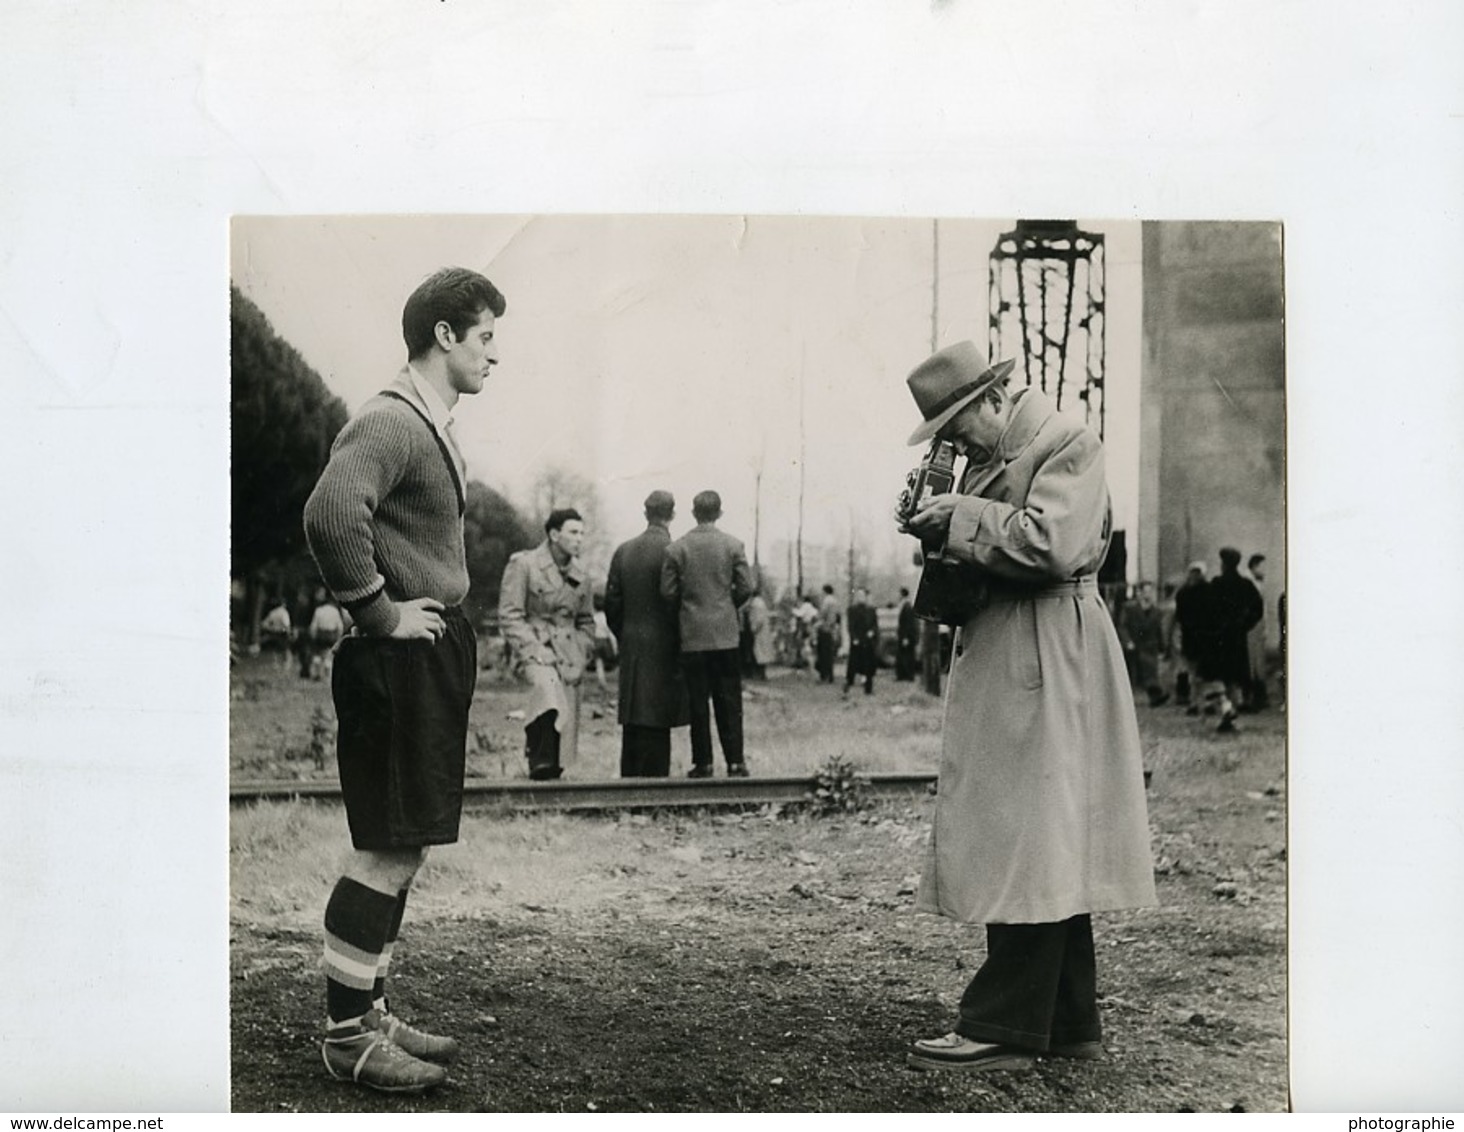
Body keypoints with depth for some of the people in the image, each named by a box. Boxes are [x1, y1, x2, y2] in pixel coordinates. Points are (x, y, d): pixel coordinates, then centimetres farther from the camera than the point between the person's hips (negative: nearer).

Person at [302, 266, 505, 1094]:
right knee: (386, 850, -5)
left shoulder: (434, 427, 16)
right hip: (400, 659, -10)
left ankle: (373, 1013, 25)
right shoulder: (389, 423, -15)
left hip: (435, 656, 10)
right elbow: (330, 515, -32)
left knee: (404, 847, 15)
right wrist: (381, 612, -23)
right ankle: (348, 1035, 4)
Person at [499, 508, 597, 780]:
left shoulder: (579, 574, 16)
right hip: (534, 650, -6)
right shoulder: (523, 564, -2)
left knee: (567, 728, -1)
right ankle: (540, 761, -40)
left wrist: (582, 658, 7)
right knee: (546, 682, -37)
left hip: (569, 654, 6)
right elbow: (509, 616, -6)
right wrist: (534, 651, -15)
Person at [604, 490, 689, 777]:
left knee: (633, 718, 12)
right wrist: (681, 643, -3)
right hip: (662, 646, -6)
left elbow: (612, 602, 9)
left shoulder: (623, 551, 7)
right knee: (656, 720, -4)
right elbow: (675, 602, -14)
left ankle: (629, 778, 16)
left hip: (630, 648, 6)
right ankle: (654, 776, -4)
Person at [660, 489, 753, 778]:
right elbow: (745, 588, -3)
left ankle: (703, 763, 5)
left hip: (692, 635, 0)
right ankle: (735, 762, 3)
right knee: (729, 700, 5)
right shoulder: (733, 545, -2)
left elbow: (668, 592, -2)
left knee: (698, 702, 4)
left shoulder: (676, 549, -3)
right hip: (726, 634, 0)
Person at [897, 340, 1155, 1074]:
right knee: (1041, 851, 11)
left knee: (1028, 845, -9)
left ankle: (1002, 1030, -6)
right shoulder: (991, 457, 20)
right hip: (1000, 663, 10)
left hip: (1044, 666, -10)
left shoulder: (1065, 443, -8)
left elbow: (1052, 544, -22)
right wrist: (946, 536, 3)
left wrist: (963, 520, -13)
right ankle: (1069, 1025, 18)